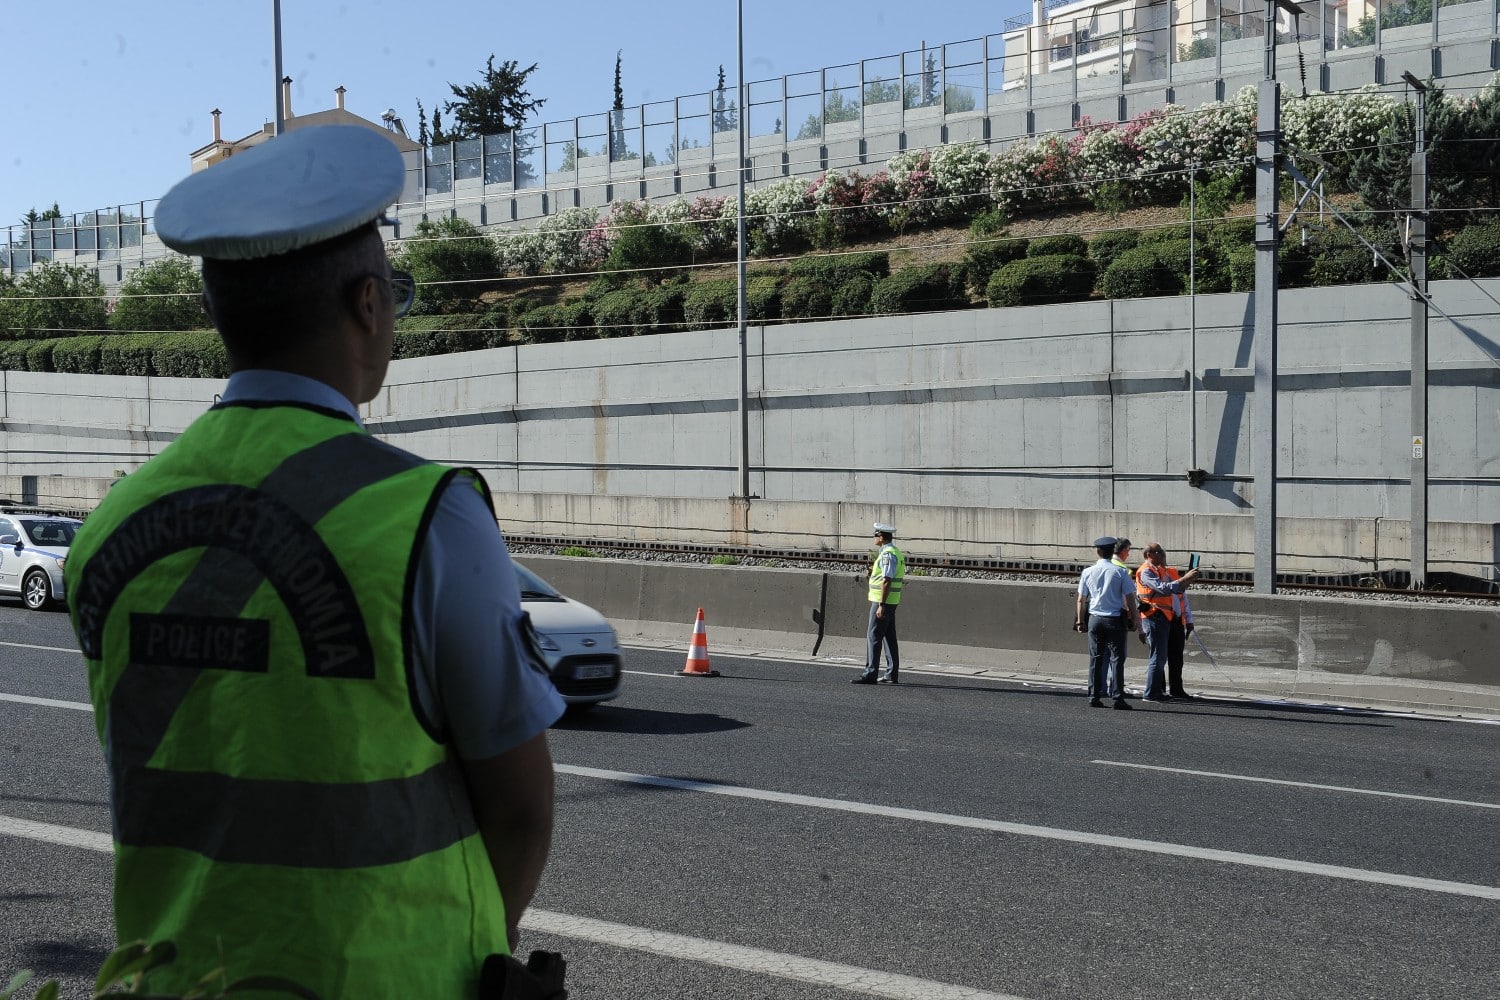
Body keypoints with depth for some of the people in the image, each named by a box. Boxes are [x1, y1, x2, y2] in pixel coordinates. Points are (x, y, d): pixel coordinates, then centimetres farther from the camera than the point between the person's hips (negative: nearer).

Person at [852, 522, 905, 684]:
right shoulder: (897, 552, 15)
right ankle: (893, 674, 12)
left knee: (873, 636, -8)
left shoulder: (888, 554, -16)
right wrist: (875, 571, 18)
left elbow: (887, 581, -22)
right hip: (891, 602, 10)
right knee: (889, 637, 11)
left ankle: (870, 673, -9)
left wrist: (881, 605, -23)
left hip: (882, 601, -10)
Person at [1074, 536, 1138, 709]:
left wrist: (1080, 621, 16)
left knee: (1095, 659, 8)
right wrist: (1133, 620, 5)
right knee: (1116, 659, -1)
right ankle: (1118, 697, -5)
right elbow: (1130, 599, -6)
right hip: (1115, 619, -3)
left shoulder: (1088, 572, 2)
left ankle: (1094, 697, 8)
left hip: (1094, 619, 3)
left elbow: (1081, 600, 7)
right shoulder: (1120, 572, -6)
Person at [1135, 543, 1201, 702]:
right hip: (1156, 618, -9)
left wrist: (1188, 619, 19)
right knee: (1158, 657, -9)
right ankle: (1152, 693, -6)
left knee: (1176, 658, 12)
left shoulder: (1170, 571, 21)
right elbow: (1164, 588, -19)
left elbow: (1182, 595, 24)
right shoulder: (1146, 572, -5)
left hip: (1176, 619, 9)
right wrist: (1185, 579, -20)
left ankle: (1176, 690, 21)